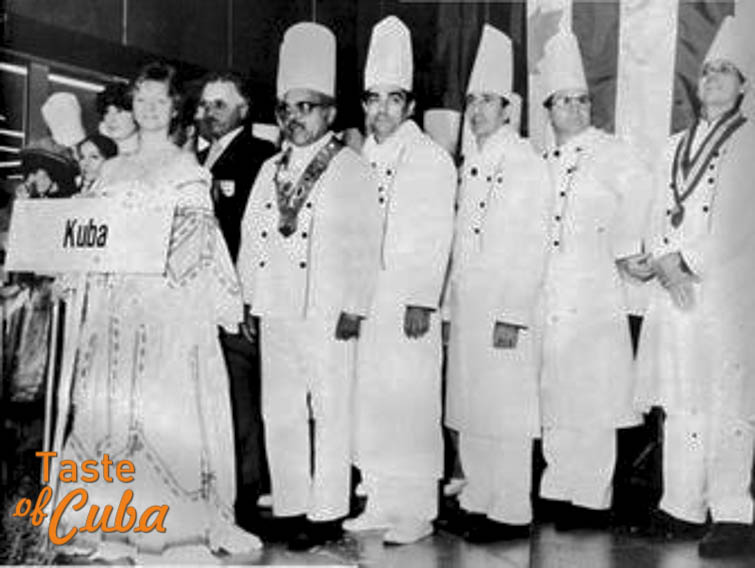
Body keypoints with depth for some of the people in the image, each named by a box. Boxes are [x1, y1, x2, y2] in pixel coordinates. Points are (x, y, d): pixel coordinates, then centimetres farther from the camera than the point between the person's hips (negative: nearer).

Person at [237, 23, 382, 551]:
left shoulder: (352, 170, -2)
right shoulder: (271, 170, 17)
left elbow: (365, 244, -8)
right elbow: (250, 238, 17)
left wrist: (354, 308, -14)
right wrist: (248, 299, 11)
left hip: (327, 313, -6)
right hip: (276, 310, 6)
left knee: (331, 413, -1)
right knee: (279, 412, 10)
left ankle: (327, 514, 8)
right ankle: (289, 506, 21)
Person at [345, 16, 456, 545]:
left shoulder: (432, 160, -3)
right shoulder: (362, 158, 15)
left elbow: (436, 238, -9)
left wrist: (422, 301, -16)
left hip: (409, 300, -6)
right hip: (363, 301, 6)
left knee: (412, 404, -5)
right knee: (370, 401, 8)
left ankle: (417, 511, 4)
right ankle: (381, 502, 19)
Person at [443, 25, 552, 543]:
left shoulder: (527, 165, -7)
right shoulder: (470, 163, 15)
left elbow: (533, 248, -12)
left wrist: (512, 316, -17)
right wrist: (452, 306, 13)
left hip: (506, 307, -7)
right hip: (465, 303, 7)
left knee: (505, 412, -3)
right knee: (468, 408, 12)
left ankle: (512, 513, 8)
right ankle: (478, 500, 24)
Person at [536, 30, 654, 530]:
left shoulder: (606, 151, -4)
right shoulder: (545, 161, 15)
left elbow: (639, 184, -19)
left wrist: (625, 248, -14)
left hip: (593, 295, -6)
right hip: (549, 296, 6)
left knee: (591, 398, -1)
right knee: (555, 395, 11)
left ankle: (591, 500, 8)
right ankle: (559, 489, 23)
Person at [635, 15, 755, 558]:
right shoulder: (677, 145, 20)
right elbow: (662, 213, 14)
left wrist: (681, 263, -9)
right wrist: (664, 263, -4)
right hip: (674, 292, 6)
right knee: (680, 406, 9)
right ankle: (682, 508, 17)